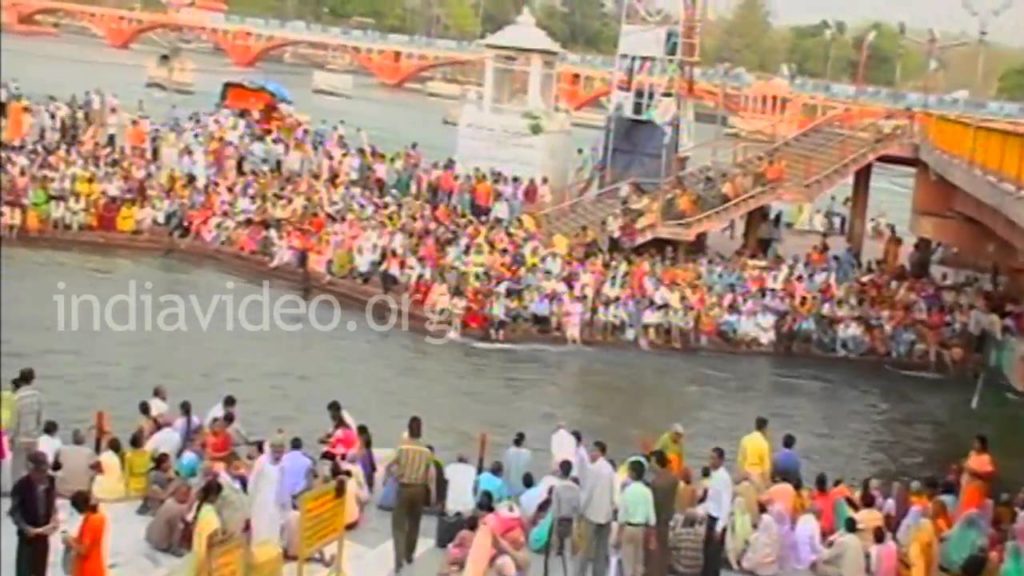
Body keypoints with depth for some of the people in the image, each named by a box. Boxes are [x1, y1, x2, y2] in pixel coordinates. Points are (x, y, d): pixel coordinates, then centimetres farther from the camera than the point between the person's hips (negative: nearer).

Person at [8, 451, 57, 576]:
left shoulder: (51, 482, -7)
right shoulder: (21, 485, -20)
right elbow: (14, 512, -13)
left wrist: (53, 520, -8)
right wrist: (26, 528, -23)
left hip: (44, 533, 5)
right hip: (27, 534, -5)